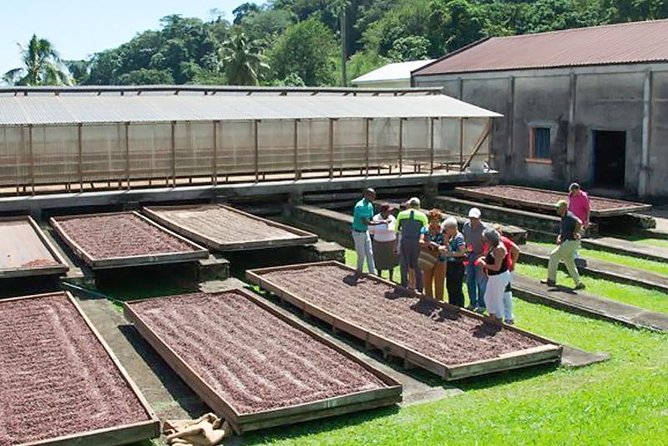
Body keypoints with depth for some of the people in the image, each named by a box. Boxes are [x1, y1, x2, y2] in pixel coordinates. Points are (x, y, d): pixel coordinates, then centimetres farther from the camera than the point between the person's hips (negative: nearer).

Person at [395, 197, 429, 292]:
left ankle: (404, 287, 13)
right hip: (417, 242, -1)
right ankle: (419, 289, 15)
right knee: (418, 267, 10)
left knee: (404, 266, 9)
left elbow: (396, 229, 15)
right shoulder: (422, 216, 1)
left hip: (404, 242, 1)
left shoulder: (401, 214, 6)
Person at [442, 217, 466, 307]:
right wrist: (446, 238, 5)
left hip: (457, 266, -10)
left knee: (457, 288, -2)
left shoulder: (459, 237, -18)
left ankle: (459, 307, 9)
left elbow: (462, 252, -23)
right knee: (450, 286, 19)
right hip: (450, 265, 10)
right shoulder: (451, 237, 10)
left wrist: (450, 254, -25)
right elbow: (448, 249, 16)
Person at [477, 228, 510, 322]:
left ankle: (499, 319, 17)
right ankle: (492, 318, 33)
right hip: (493, 277, 10)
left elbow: (497, 267, -26)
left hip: (500, 277, -10)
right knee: (488, 297, 20)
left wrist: (485, 265, -15)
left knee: (497, 299, 3)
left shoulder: (499, 249, -25)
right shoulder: (493, 247, 5)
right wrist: (483, 259, 4)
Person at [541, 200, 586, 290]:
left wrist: (575, 234, -23)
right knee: (569, 263, 15)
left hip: (571, 242, -11)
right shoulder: (563, 217, 15)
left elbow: (579, 223, -35)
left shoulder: (569, 216, -17)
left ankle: (551, 280, 0)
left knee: (554, 255, -7)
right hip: (567, 242, 11)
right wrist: (559, 237, 5)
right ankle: (579, 284, 21)